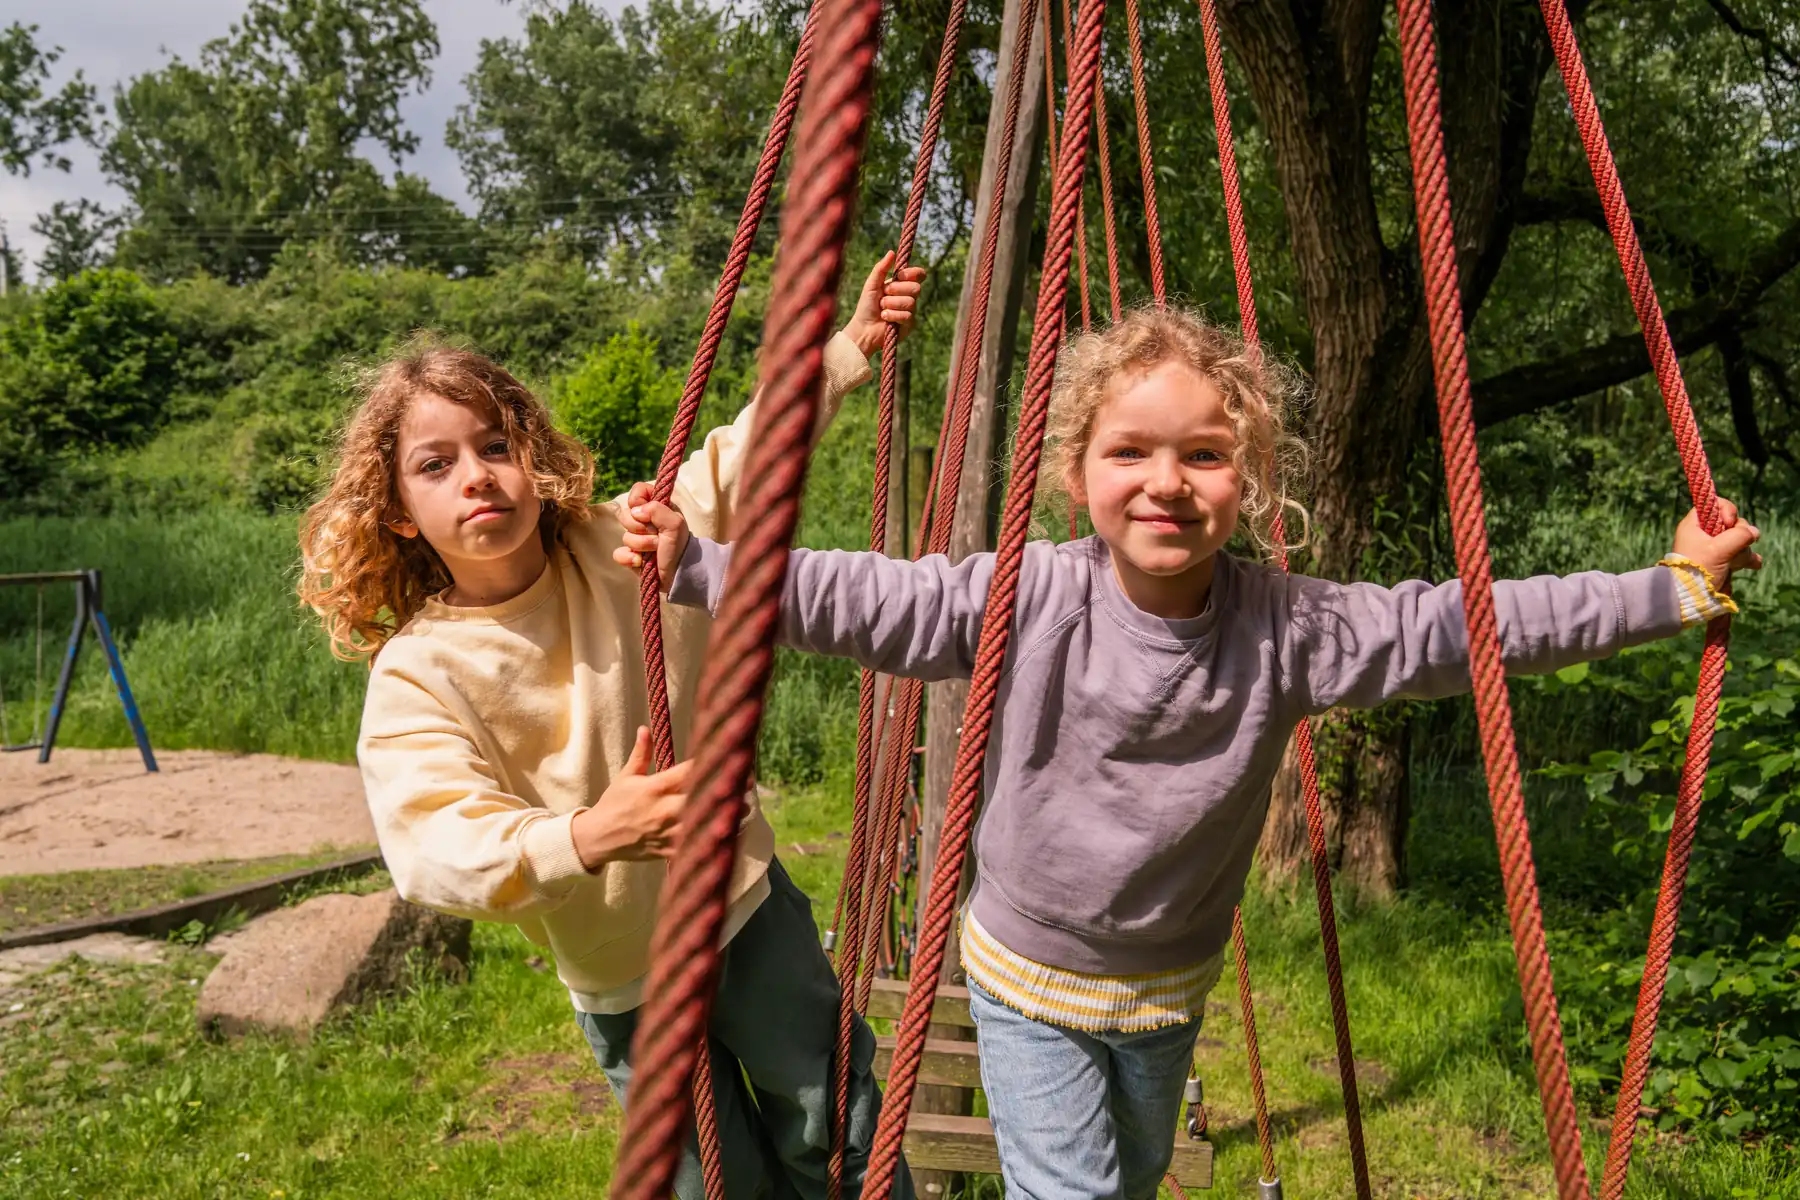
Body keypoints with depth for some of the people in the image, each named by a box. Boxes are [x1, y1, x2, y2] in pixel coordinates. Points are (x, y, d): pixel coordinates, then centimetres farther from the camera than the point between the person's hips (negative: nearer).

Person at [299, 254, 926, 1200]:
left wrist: (849, 347, -14)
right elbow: (436, 847, -32)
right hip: (625, 979, -2)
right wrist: (588, 837, -49)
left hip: (747, 904, 2)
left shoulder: (619, 548, -10)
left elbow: (745, 462, -4)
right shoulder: (414, 677, -19)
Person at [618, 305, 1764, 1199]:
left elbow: (1466, 623, -14)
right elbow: (863, 599, -18)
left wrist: (1677, 586, -13)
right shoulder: (1029, 599, -21)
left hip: (1169, 987, 3)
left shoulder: (1286, 628, -18)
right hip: (1029, 979, -2)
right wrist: (696, 564, -21)